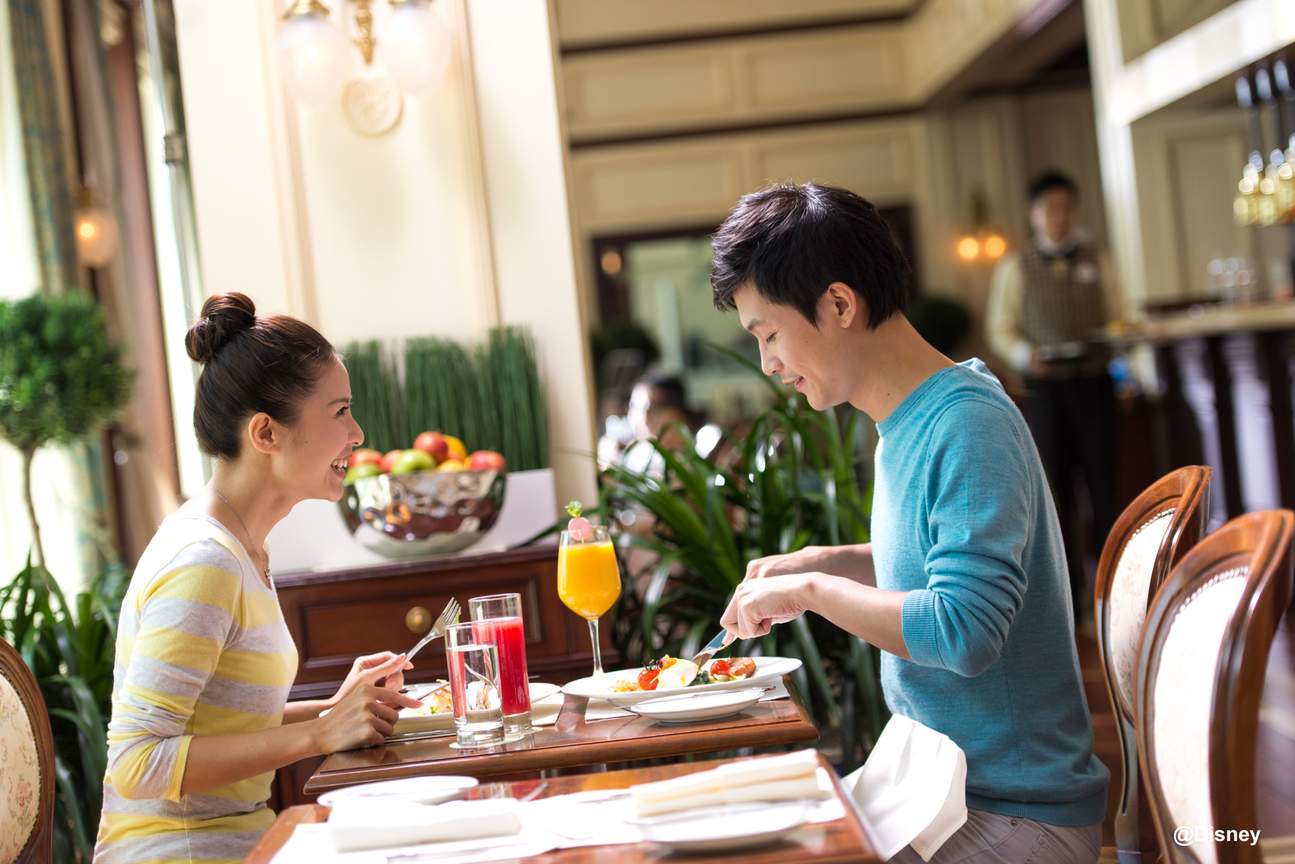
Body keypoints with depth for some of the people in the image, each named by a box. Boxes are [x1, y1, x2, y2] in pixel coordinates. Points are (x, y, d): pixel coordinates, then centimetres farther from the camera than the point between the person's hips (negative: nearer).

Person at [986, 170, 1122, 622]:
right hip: (1045, 385, -1)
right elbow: (1000, 329, 5)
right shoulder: (1015, 267, 5)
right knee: (1056, 486, 2)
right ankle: (1071, 587, 11)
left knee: (1102, 480, 1)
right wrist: (1025, 355, -14)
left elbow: (1115, 316, 12)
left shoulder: (1093, 259, 10)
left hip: (1093, 381, 1)